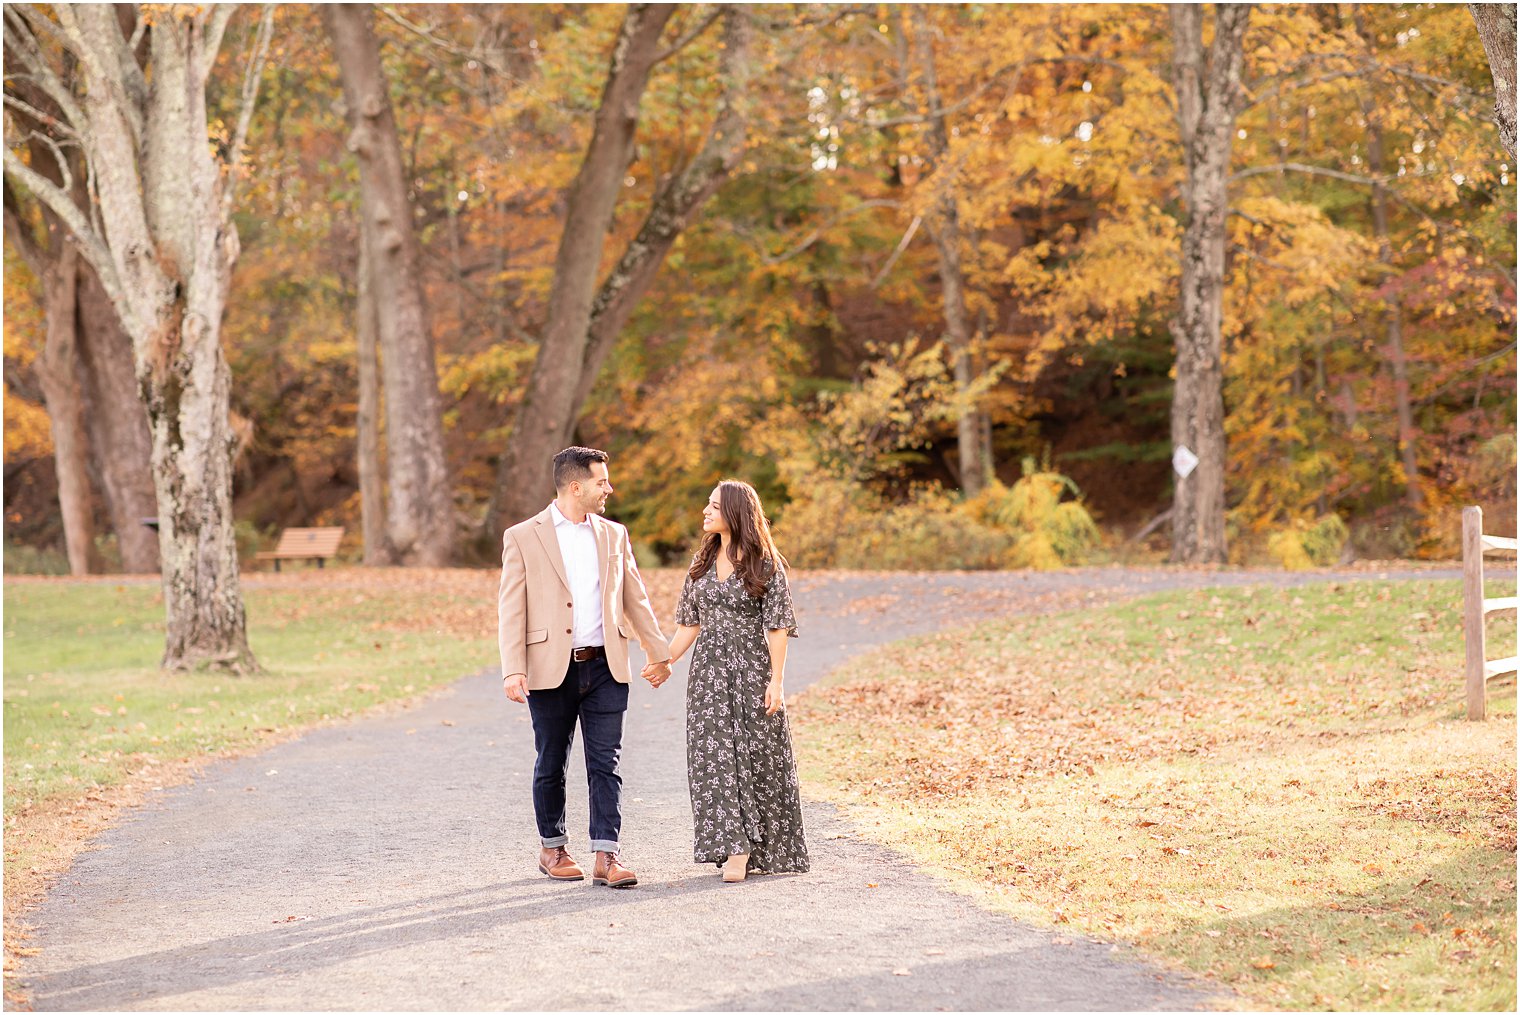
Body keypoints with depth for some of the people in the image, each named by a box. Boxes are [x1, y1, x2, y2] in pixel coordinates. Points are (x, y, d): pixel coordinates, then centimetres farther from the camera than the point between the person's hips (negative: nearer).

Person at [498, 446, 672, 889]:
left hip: (605, 668, 3)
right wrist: (513, 670, -14)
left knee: (606, 765, -4)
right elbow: (511, 609, -6)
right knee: (551, 766, 9)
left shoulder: (614, 535, 11)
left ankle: (607, 858, -6)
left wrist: (658, 651, 20)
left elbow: (635, 598, 18)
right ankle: (552, 849, 24)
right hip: (552, 669, -3)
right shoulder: (522, 538, -2)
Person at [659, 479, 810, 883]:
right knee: (714, 755, -2)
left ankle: (765, 848, 10)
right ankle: (735, 849, 2)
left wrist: (776, 680, -14)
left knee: (755, 755, -1)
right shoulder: (703, 561, 10)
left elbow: (778, 627, -8)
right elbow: (690, 623, 14)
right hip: (709, 670, 5)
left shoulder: (765, 564, -5)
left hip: (751, 668, -5)